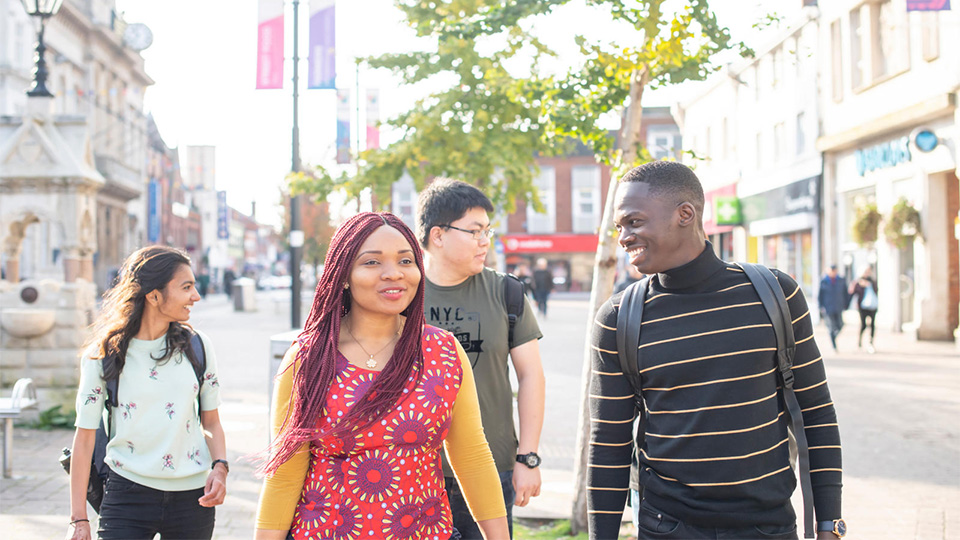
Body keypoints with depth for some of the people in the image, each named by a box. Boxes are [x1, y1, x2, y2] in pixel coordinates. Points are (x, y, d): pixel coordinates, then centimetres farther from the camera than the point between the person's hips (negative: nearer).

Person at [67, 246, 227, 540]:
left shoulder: (198, 346, 3)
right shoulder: (102, 356, -4)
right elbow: (85, 436, -1)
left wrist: (220, 467, -9)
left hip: (192, 497, 2)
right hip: (128, 494, -2)